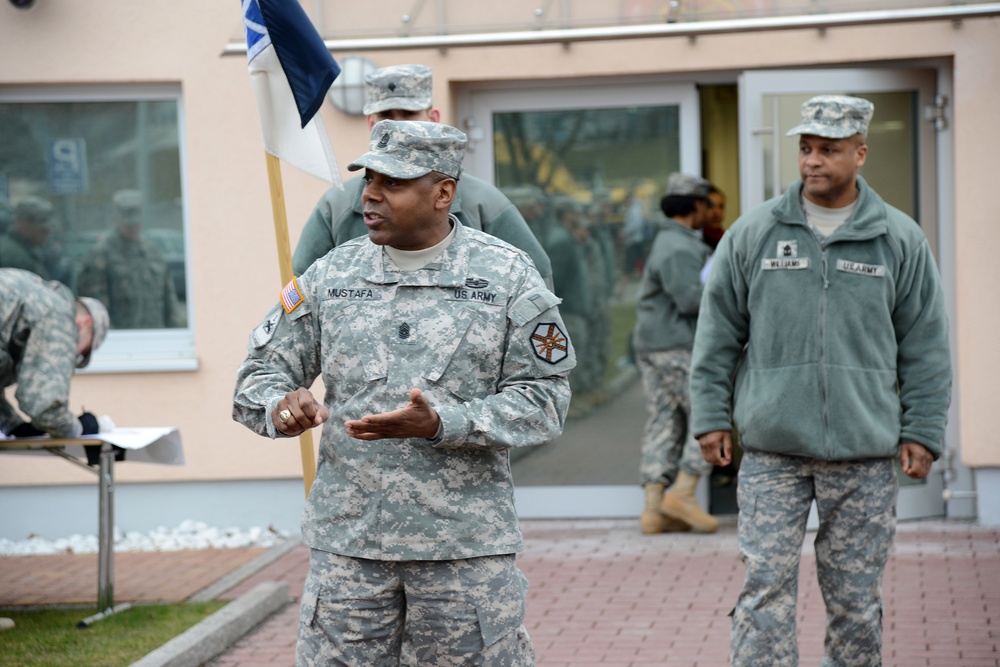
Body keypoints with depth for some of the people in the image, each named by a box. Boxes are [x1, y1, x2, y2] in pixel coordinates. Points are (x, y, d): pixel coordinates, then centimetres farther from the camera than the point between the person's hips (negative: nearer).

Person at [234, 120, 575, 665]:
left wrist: (441, 425, -19)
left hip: (465, 544, -2)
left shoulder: (508, 276, 0)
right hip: (346, 541, 2)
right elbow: (259, 375, 10)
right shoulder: (330, 275, 7)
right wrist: (281, 406, -15)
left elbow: (543, 399, -4)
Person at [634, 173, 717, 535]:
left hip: (652, 345, 10)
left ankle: (653, 509, 1)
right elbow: (690, 298, -22)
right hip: (677, 347, -10)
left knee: (664, 424, 5)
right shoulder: (678, 248, -13)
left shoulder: (667, 243, 21)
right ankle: (683, 492, -8)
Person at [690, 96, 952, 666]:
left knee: (856, 595, 7)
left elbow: (925, 346, 6)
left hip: (865, 454, 0)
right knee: (766, 587, -4)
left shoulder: (900, 240, 4)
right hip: (771, 452, 0)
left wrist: (921, 433, 1)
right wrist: (712, 416, 4)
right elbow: (719, 334, 9)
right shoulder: (753, 234, 4)